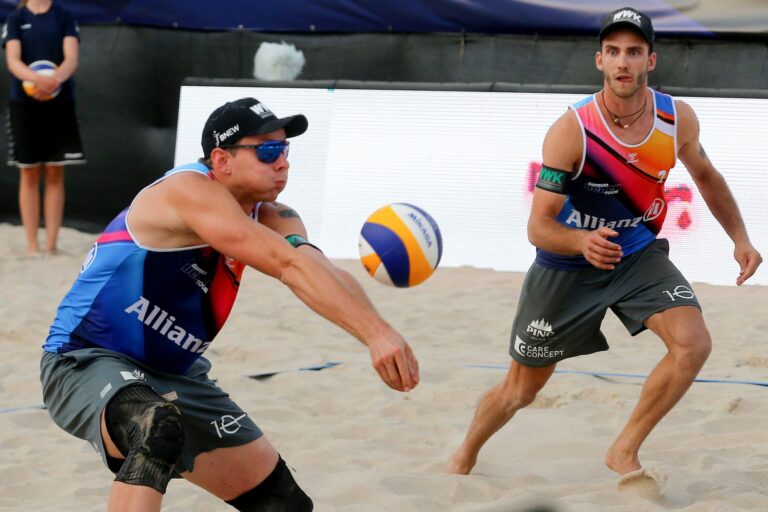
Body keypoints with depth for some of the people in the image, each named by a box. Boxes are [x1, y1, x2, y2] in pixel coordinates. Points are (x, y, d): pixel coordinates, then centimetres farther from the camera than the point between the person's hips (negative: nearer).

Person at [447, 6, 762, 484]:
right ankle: (465, 456, 40)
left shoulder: (678, 118, -13)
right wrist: (583, 241, -47)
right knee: (520, 390, 9)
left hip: (639, 255, 3)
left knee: (694, 343, -23)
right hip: (567, 265, -3)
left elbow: (706, 176, 10)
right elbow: (539, 226, -27)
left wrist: (740, 238, 1)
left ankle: (625, 452, -5)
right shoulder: (571, 130, -26)